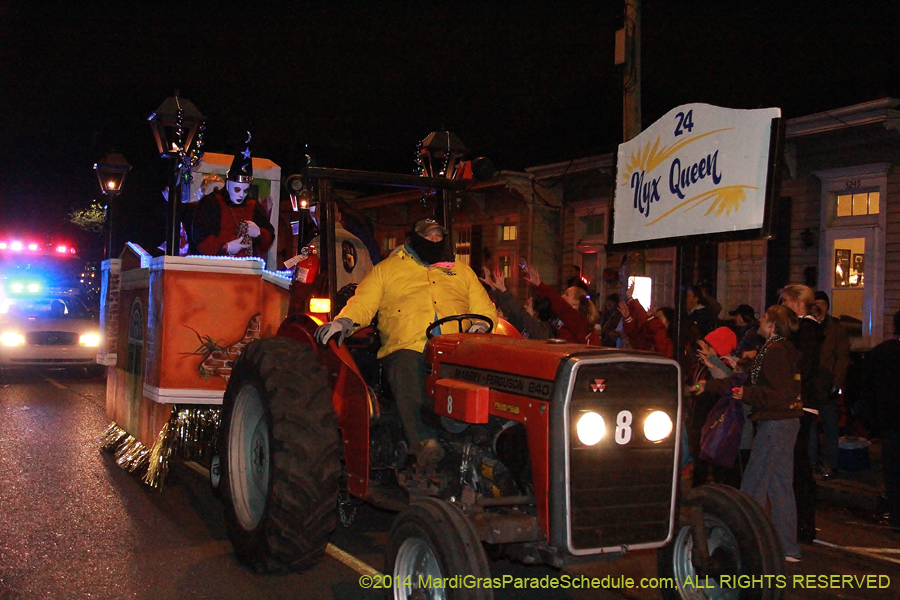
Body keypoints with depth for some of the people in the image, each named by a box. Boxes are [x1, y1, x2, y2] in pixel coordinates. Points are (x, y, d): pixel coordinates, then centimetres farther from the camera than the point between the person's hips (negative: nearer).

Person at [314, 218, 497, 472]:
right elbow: (362, 304, 14)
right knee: (405, 366, -38)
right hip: (409, 348, -2)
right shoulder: (387, 269, 25)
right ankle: (424, 441, -50)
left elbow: (485, 309, 28)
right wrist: (343, 322, -8)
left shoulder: (462, 272, 32)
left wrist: (481, 325, 3)